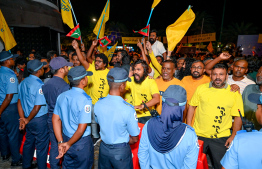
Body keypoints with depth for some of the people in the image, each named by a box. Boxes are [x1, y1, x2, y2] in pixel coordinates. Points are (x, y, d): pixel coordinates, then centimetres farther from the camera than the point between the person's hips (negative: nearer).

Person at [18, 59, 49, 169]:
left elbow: (19, 102, 7)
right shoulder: (39, 85, -21)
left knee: (29, 142, 24)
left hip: (29, 119, 8)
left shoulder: (23, 82, 3)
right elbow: (37, 107, -22)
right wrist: (27, 120, -8)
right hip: (39, 120, -8)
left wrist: (22, 118, 6)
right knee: (42, 146, 7)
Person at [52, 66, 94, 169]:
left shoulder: (62, 96, -3)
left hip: (66, 138, 6)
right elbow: (81, 128, -26)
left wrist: (61, 142, 3)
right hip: (82, 144, -6)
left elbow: (55, 119, 2)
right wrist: (68, 144, -13)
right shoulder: (85, 100, -24)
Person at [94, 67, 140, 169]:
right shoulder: (128, 110, -29)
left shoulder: (98, 105, -15)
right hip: (121, 152, -4)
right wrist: (124, 142, 1)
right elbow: (134, 139, -18)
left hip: (103, 148, 4)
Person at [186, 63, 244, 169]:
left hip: (221, 138, 0)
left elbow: (238, 117, 1)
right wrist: (188, 127, 1)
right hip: (198, 135, 1)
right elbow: (192, 106, 6)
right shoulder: (201, 88, 0)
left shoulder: (234, 94, -1)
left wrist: (233, 136, -7)